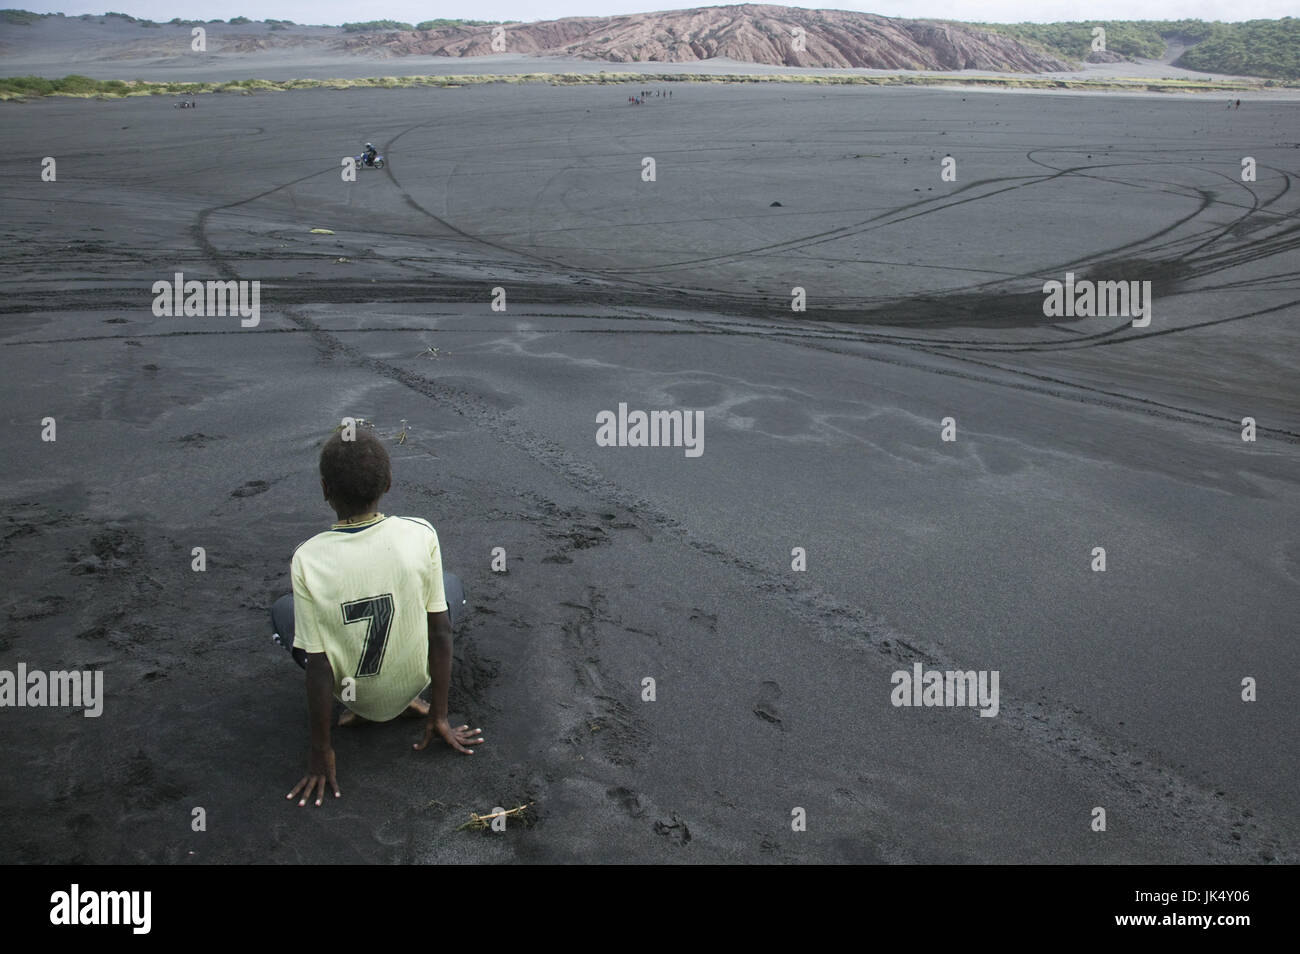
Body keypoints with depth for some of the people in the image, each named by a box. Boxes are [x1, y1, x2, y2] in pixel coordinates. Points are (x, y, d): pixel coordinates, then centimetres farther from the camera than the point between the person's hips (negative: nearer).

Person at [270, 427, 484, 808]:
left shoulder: (307, 561, -23)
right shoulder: (420, 535, -21)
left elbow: (318, 668, -18)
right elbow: (440, 634, -14)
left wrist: (321, 751, -4)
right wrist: (439, 717, 0)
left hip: (353, 691, 0)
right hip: (412, 681, 1)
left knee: (283, 611, 25)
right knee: (453, 586, 25)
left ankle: (363, 711, 10)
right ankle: (409, 703, 11)